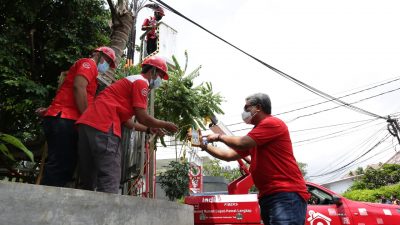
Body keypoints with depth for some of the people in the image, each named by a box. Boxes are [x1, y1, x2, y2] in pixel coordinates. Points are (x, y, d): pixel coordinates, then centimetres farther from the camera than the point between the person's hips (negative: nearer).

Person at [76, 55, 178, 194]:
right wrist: (165, 125, 10)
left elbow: (125, 120, 28)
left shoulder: (130, 80, 31)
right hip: (103, 125, -10)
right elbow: (142, 118, -5)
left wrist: (150, 129, 31)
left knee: (88, 182, 11)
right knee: (109, 181, -12)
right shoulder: (141, 81, 1)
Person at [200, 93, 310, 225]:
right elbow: (228, 155, 23)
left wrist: (219, 137, 3)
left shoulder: (272, 123, -7)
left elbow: (240, 144, -15)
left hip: (287, 195, -9)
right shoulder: (255, 134, 21)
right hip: (268, 197, 9)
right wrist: (205, 145, 21)